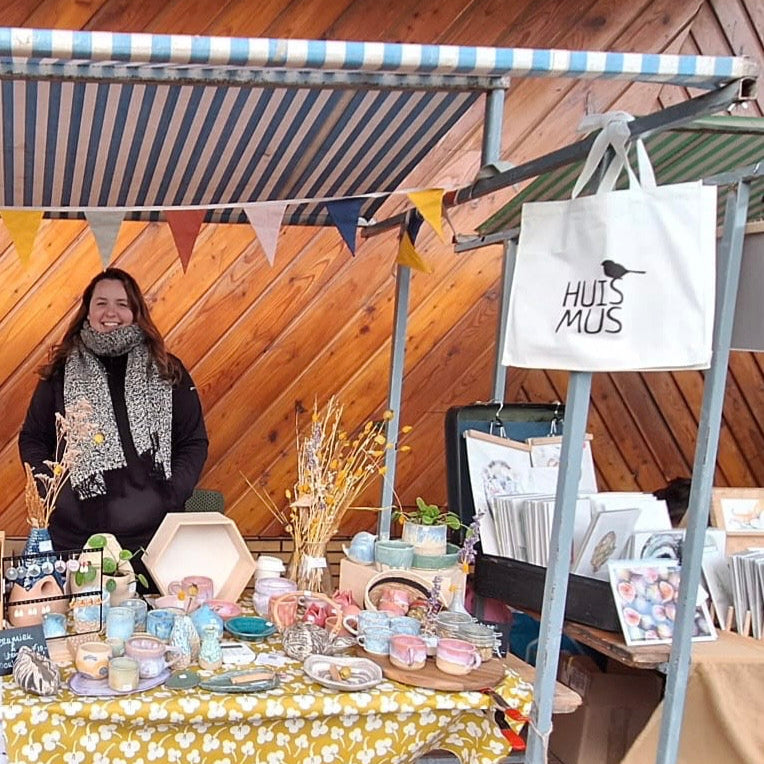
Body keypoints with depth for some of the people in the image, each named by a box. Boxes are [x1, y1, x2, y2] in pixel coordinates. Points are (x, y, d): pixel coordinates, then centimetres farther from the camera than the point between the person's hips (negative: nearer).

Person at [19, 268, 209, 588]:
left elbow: (194, 441, 7)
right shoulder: (61, 372, 8)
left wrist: (172, 496, -5)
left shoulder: (167, 371, 7)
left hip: (152, 537, 0)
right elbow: (32, 439, 13)